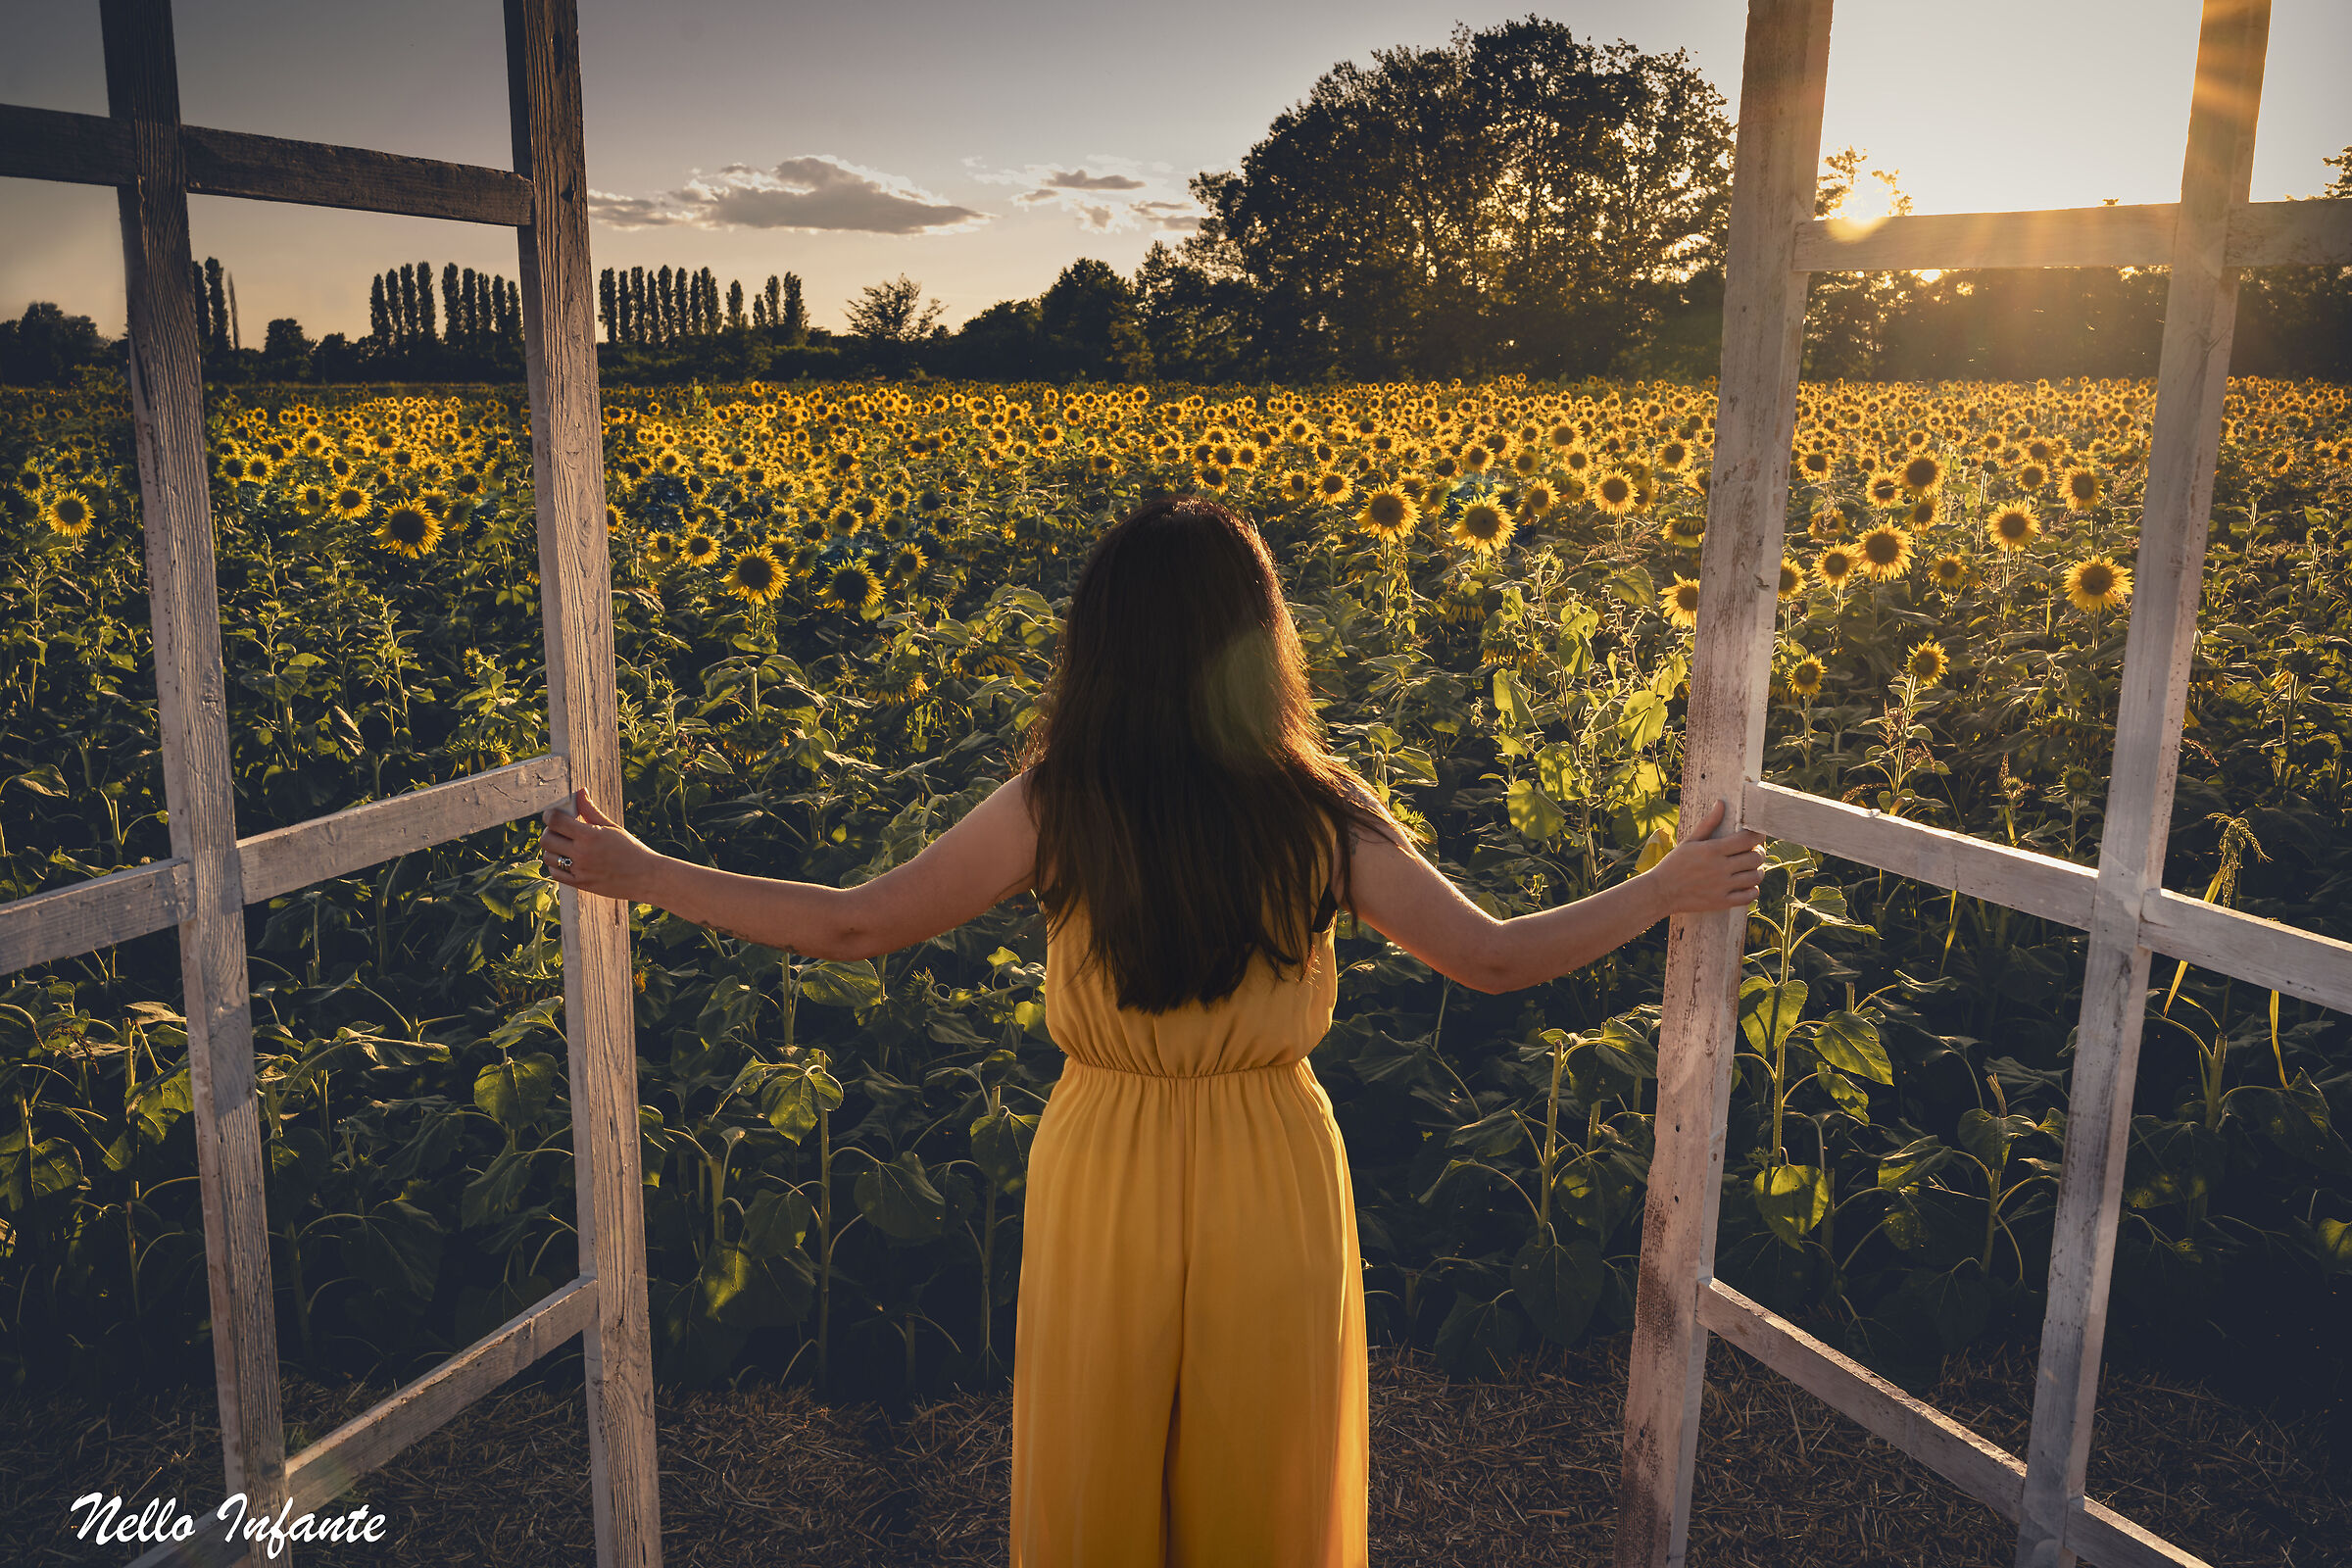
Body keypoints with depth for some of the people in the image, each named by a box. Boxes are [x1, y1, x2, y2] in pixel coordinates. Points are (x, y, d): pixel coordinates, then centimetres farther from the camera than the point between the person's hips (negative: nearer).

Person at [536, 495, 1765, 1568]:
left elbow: (853, 926, -6)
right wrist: (1669, 888, 10)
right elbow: (1497, 960, -4)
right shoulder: (1321, 816, -12)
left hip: (1105, 1187, 0)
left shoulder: (1051, 807, -13)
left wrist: (637, 874, 6)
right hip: (1277, 1190, 0)